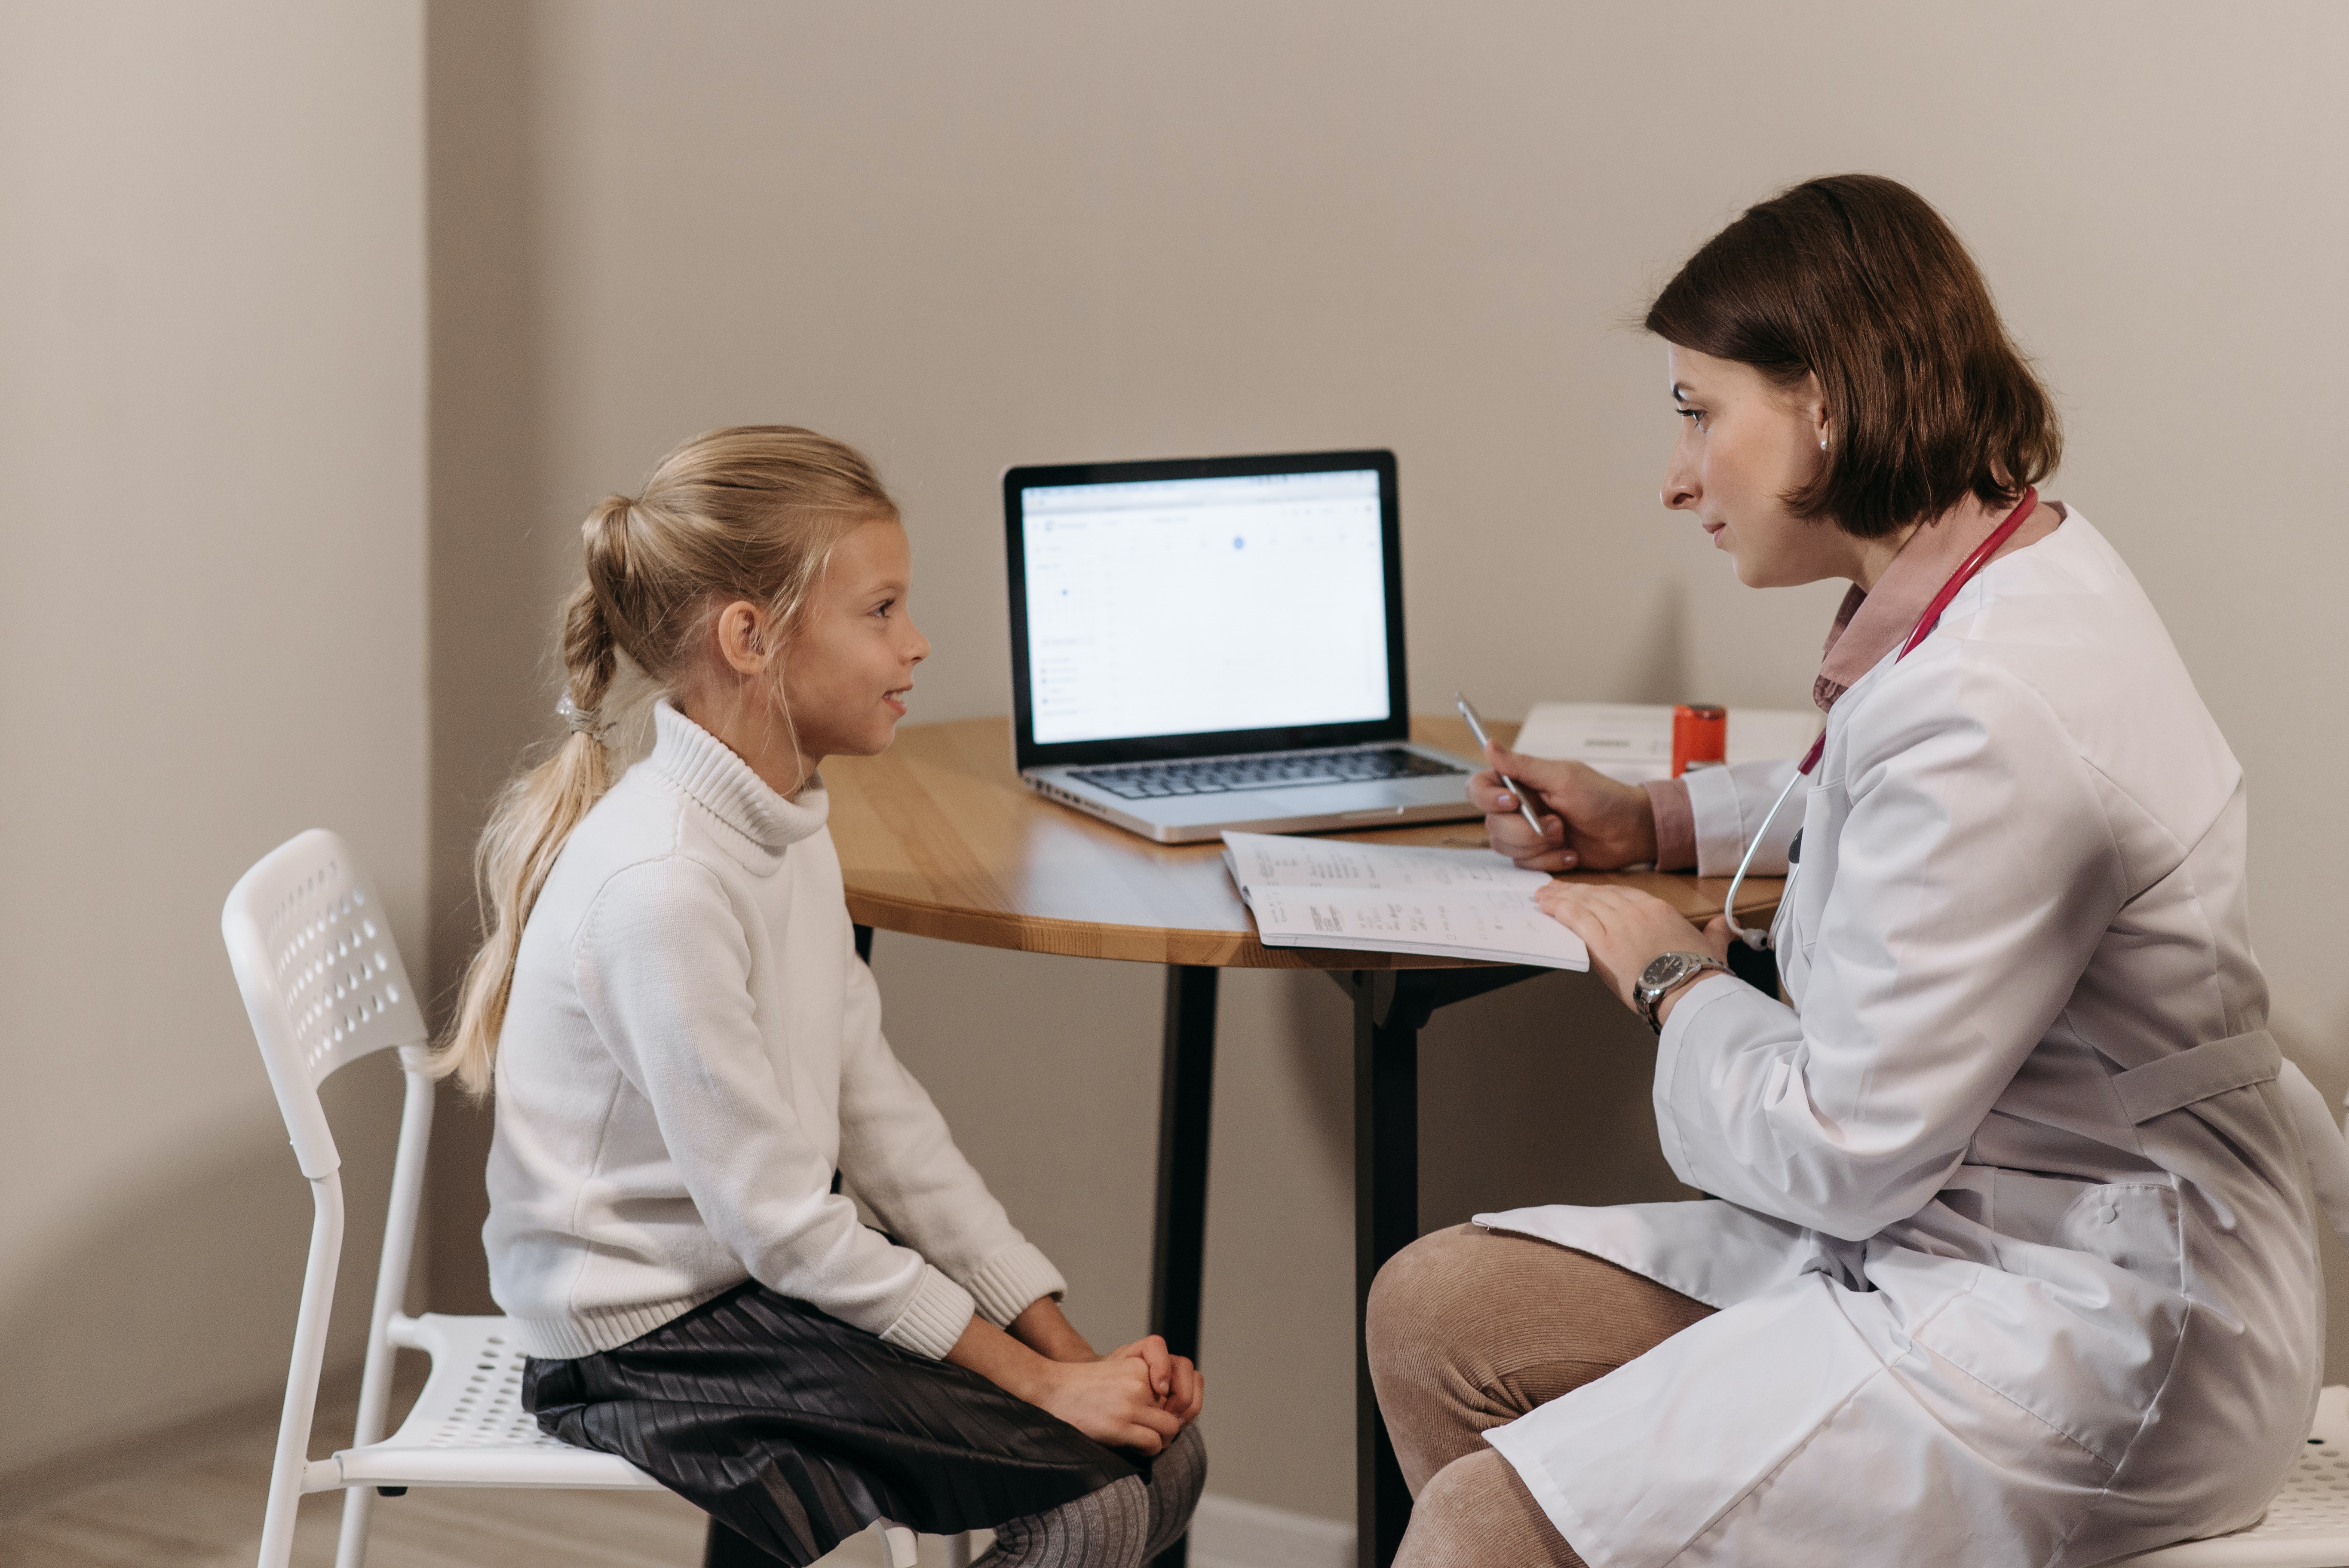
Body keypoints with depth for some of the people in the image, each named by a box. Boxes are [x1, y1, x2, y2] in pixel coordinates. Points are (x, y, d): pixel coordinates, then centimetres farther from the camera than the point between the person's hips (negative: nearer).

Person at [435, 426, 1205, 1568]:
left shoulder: (785, 826, 5)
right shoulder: (659, 885, -26)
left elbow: (879, 1115, 5)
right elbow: (776, 1220, -22)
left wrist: (1066, 1345, -1)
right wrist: (1035, 1380, -17)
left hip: (765, 1285, 9)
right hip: (644, 1341, -9)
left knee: (1161, 1451, -1)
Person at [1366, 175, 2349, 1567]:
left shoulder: (1988, 708, -26)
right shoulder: (2015, 560, 7)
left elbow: (1840, 1149, -20)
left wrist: (1677, 980, -2)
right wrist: (1654, 820, 25)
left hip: (2098, 1345, -10)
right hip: (1947, 1233, 11)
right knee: (1434, 1315, 6)